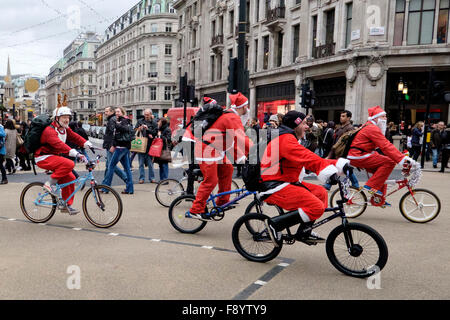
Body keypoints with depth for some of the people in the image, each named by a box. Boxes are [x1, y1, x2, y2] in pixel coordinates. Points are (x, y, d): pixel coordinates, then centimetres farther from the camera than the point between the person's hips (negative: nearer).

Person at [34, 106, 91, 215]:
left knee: (70, 178, -2)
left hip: (53, 157, 9)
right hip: (43, 158, -9)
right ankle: (50, 184, -13)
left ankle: (67, 205, 9)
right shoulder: (50, 130, -22)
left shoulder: (66, 129, 7)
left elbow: (75, 137, -1)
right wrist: (75, 153, -48)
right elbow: (59, 144, -37)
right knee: (69, 164, -30)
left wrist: (88, 144, -20)